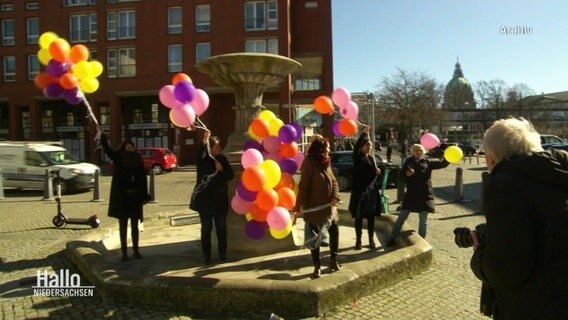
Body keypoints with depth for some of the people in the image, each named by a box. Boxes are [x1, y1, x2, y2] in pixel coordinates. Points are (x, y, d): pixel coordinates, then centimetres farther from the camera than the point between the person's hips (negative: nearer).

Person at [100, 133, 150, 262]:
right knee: (123, 226, 6)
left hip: (135, 197, 2)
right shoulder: (118, 158, -1)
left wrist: (145, 196, 0)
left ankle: (136, 250, 20)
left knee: (135, 225, 10)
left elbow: (143, 179, 3)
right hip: (122, 197, -1)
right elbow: (106, 148, -14)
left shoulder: (138, 161, 2)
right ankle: (124, 252, 12)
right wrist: (103, 135, -29)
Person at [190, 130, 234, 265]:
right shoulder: (203, 159, -5)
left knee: (221, 227, 9)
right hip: (205, 199, -2)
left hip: (220, 198, 3)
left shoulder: (222, 158, 3)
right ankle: (206, 255, 10)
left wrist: (221, 168, -15)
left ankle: (222, 253, 21)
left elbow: (230, 175, 3)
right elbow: (198, 154, -29)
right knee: (206, 228, 2)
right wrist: (204, 141, -43)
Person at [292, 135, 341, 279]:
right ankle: (317, 266, 17)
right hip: (314, 207, -7)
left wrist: (335, 197, -11)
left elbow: (333, 182, 6)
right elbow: (303, 186, -18)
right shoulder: (309, 163, -14)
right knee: (315, 236, 5)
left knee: (334, 232, 11)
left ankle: (333, 260, 29)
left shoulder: (326, 163, 9)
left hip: (328, 206, 7)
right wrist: (299, 205, -22)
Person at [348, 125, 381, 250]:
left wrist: (376, 172, -12)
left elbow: (375, 175, 10)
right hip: (359, 190, -4)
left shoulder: (371, 158, 9)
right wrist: (363, 133, -33)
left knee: (371, 216, 8)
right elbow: (356, 147, -26)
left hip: (371, 190, 4)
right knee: (359, 217, 2)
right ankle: (358, 240, 11)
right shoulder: (357, 157, -5)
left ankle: (371, 239, 18)